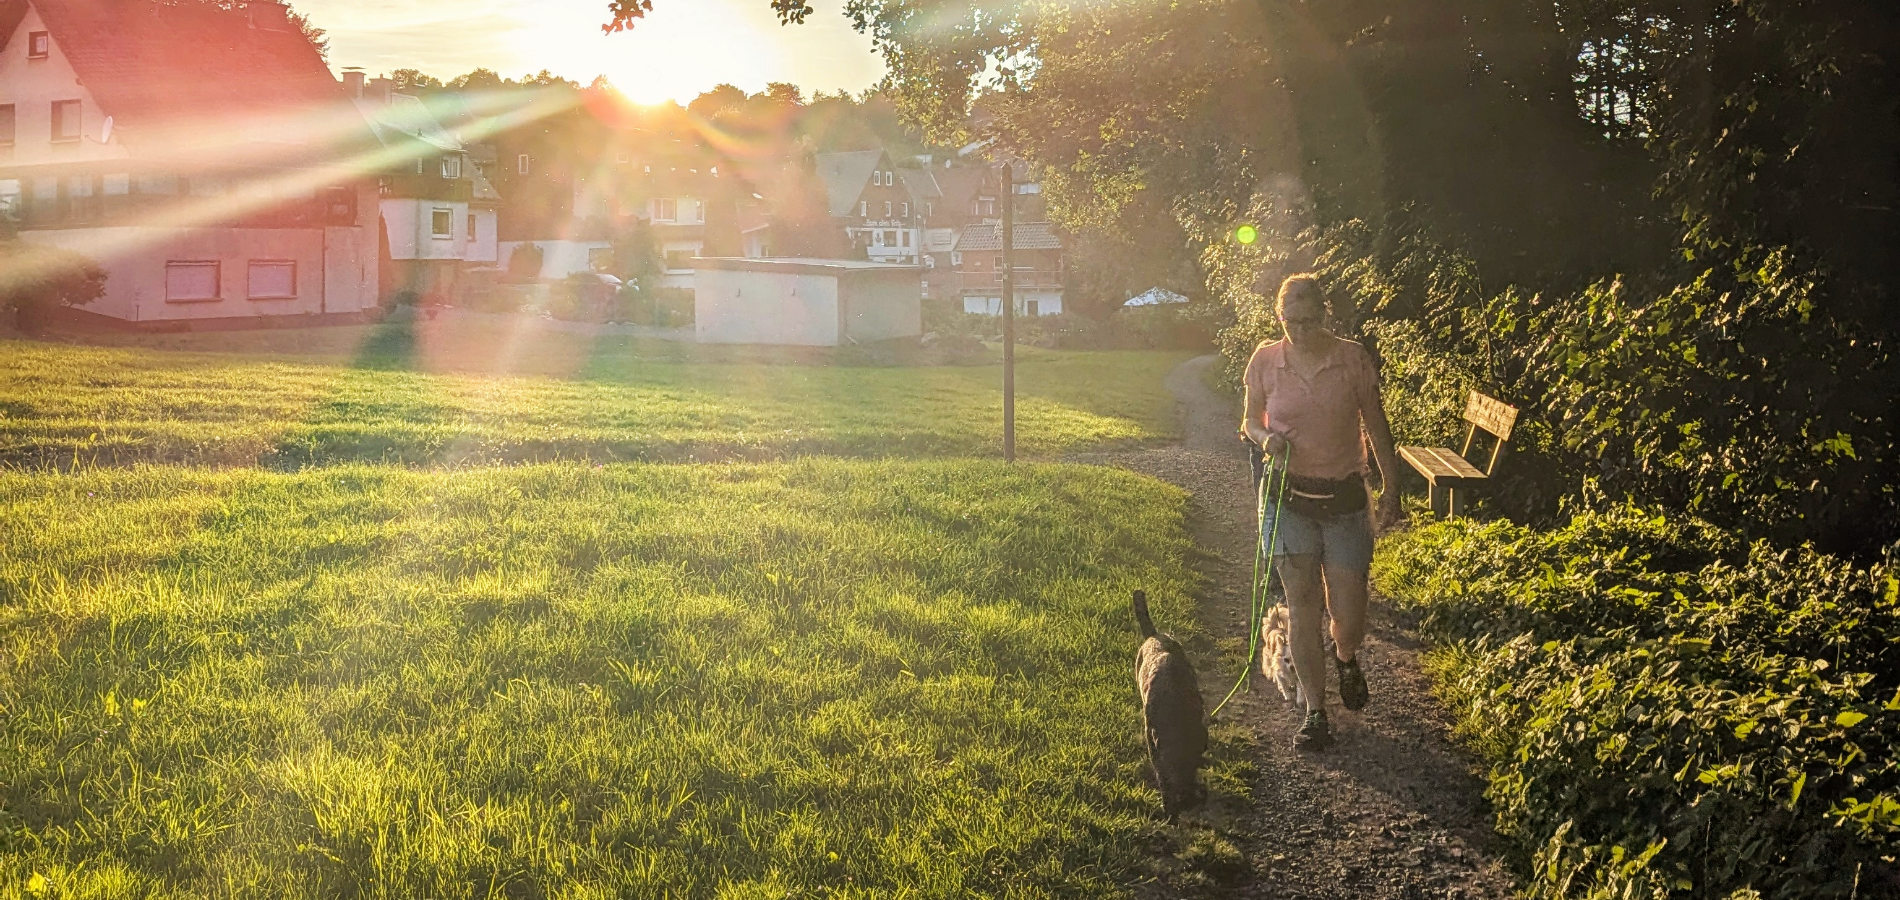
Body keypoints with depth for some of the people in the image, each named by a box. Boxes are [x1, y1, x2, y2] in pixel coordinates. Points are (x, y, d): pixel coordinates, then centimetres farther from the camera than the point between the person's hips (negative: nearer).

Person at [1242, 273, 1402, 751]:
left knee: (1349, 611, 0)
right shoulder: (1265, 361, -4)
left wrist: (1391, 487, 4)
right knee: (1302, 607, 0)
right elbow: (1250, 421, 9)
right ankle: (1315, 713, 10)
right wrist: (1266, 437, -14)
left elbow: (1376, 426, 2)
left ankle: (1346, 658, 38)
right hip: (1291, 498, 1)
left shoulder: (1353, 359, -7)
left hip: (1345, 498, 0)